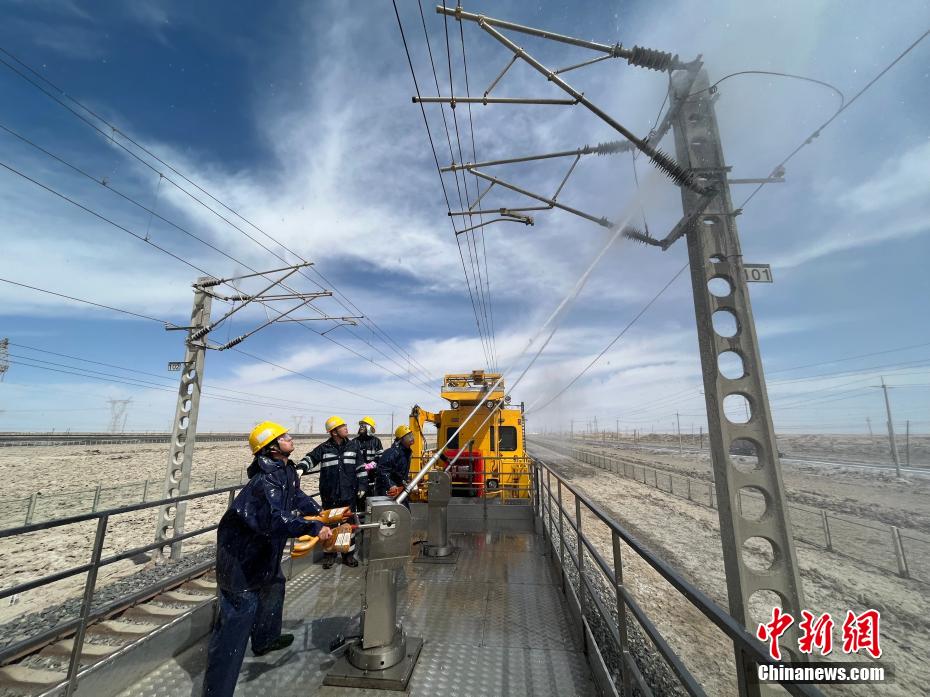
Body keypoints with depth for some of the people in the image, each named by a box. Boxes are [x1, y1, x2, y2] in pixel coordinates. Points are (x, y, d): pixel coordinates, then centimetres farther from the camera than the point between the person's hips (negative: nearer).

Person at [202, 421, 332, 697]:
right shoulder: (267, 480, -30)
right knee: (239, 615, -8)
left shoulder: (286, 471, 1)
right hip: (240, 553, -11)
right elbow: (277, 520, -42)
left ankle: (265, 639, 51)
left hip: (261, 547, 11)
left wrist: (321, 513, 6)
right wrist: (314, 528, -42)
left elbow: (297, 497, 14)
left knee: (273, 584, 28)